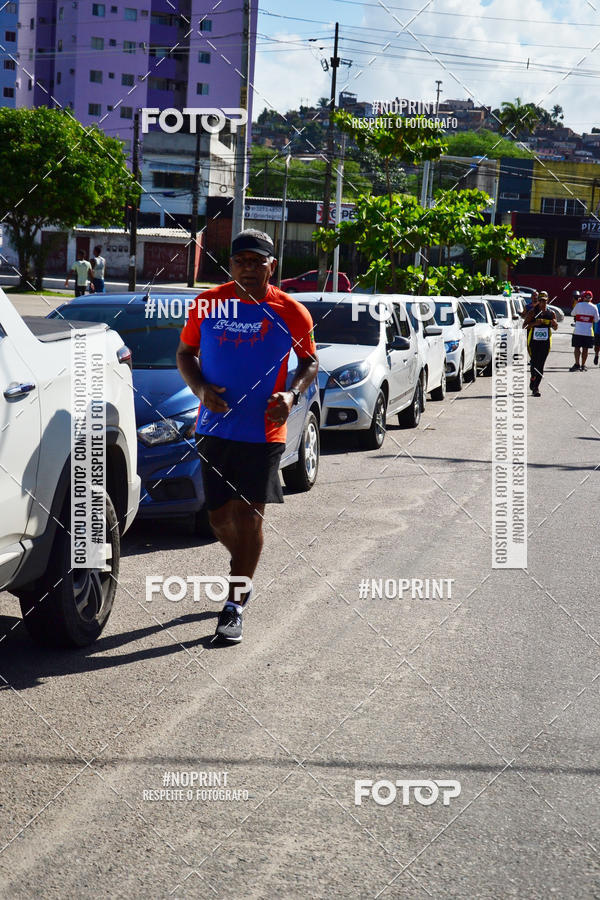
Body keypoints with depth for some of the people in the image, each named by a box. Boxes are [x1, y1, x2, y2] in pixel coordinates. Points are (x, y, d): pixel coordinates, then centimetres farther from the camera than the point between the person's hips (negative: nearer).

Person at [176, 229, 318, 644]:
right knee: (220, 516, 7)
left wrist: (292, 395, -10)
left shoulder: (290, 312, -2)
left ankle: (234, 606, 3)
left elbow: (310, 362, 10)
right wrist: (201, 388, -9)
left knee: (249, 515, -2)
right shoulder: (208, 303, 2)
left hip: (263, 432, -2)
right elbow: (186, 353, 11)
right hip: (215, 427, 2)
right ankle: (246, 573, 38)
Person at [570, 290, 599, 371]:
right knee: (585, 349, 9)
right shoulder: (594, 307, -2)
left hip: (578, 331, -1)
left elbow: (572, 314, 13)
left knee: (577, 347, 4)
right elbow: (596, 320, 2)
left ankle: (577, 364, -9)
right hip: (588, 332, 1)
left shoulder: (578, 305, -4)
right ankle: (583, 366, 13)